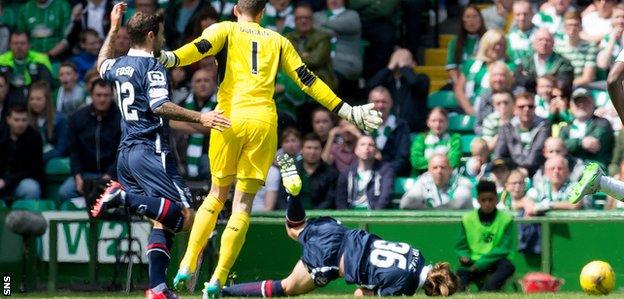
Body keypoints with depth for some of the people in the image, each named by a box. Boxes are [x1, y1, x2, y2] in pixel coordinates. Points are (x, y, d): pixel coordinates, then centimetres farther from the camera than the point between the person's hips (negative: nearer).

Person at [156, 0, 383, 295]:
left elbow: (199, 48, -10)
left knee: (217, 194, 16)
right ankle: (218, 279, -3)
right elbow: (308, 81, 17)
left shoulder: (225, 30, 11)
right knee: (243, 203, 4)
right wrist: (347, 111, 22)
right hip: (264, 122, 1)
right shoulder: (278, 41, 18)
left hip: (229, 118, -1)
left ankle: (188, 264, 7)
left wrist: (169, 59, -26)